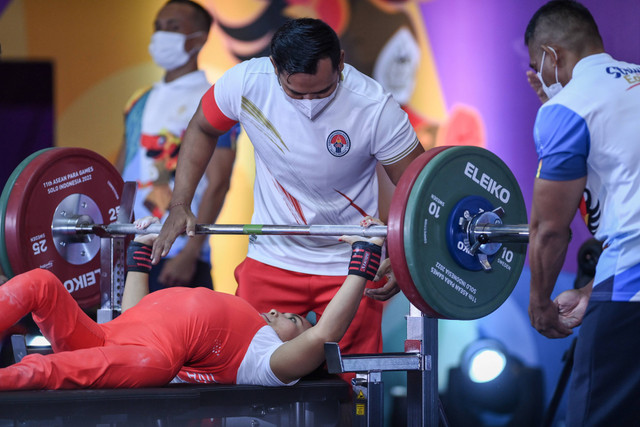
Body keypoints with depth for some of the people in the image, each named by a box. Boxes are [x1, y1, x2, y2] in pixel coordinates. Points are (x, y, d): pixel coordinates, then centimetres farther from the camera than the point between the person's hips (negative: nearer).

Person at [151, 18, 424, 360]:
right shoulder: (247, 82, -15)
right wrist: (180, 206, -3)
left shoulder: (374, 108, -21)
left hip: (348, 265, -2)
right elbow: (203, 129, 5)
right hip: (271, 260, 2)